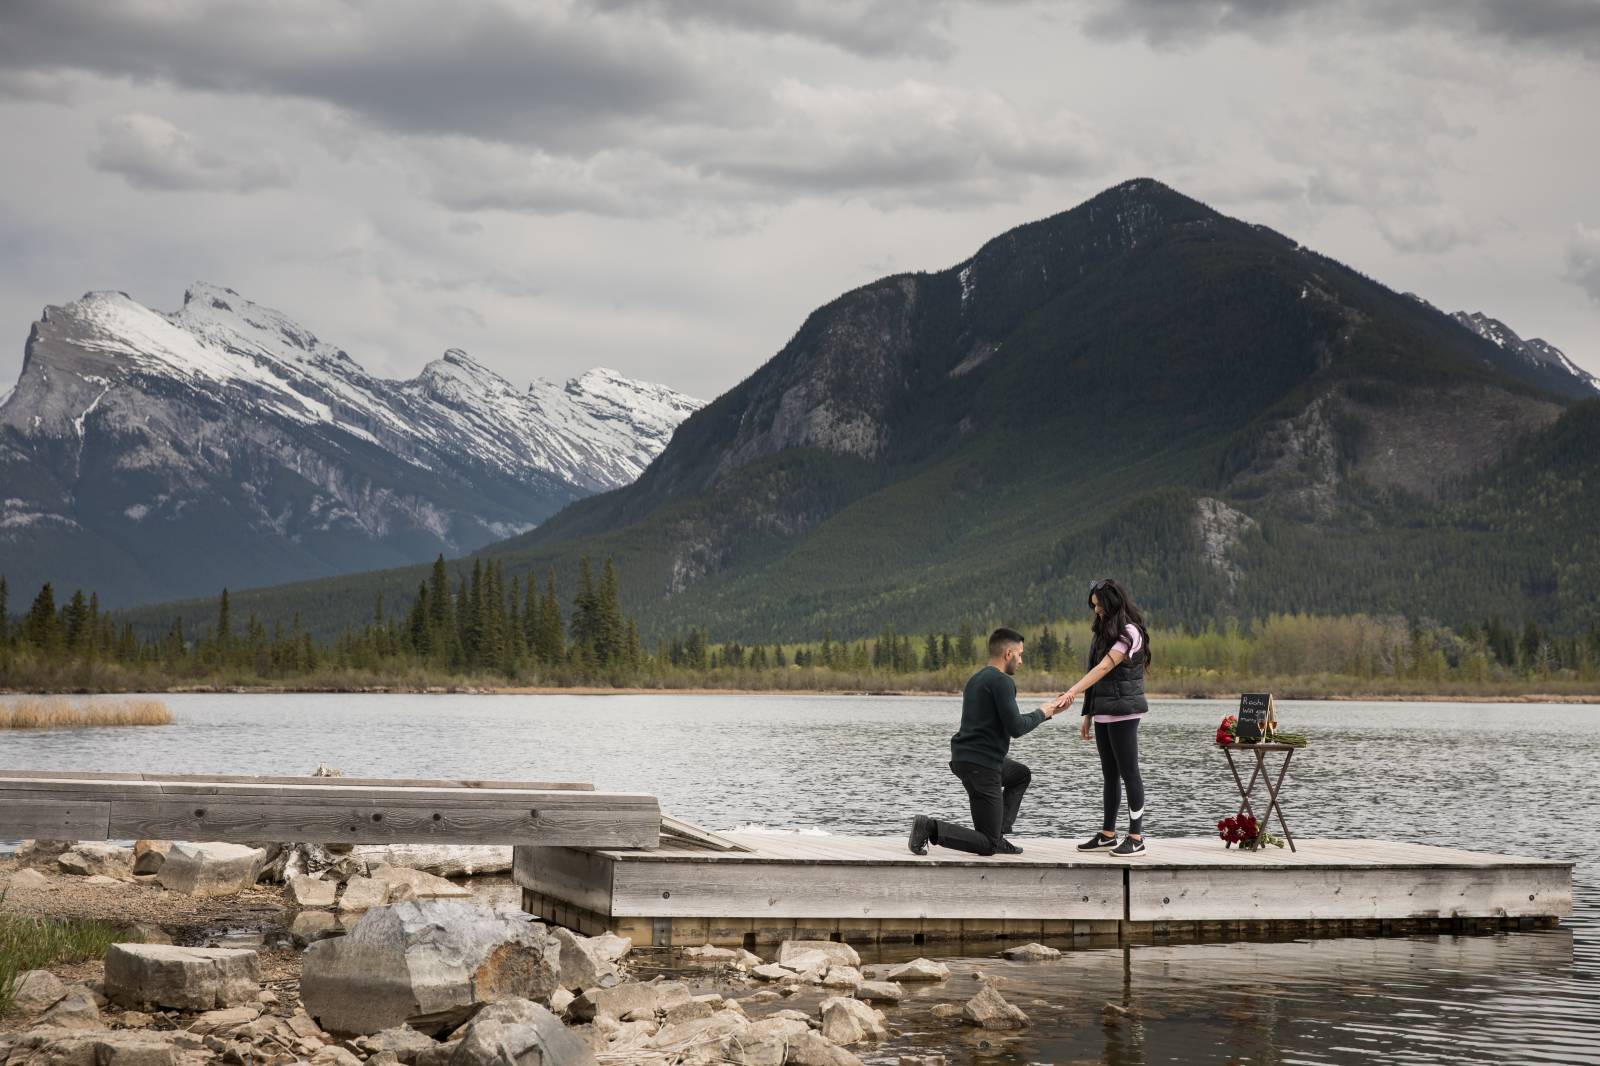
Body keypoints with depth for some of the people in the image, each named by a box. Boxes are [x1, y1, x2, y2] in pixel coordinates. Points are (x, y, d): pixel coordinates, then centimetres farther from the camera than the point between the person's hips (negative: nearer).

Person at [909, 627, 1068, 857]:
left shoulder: (975, 679, 17)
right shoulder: (1001, 681, -13)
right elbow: (1015, 728, -17)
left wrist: (1046, 713, 27)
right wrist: (1040, 714, 2)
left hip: (964, 759, 9)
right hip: (981, 766, -9)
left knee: (1022, 775, 32)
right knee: (987, 846, -4)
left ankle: (997, 835, 20)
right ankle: (931, 827, -17)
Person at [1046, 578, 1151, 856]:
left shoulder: (1129, 633, -11)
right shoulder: (1103, 633, 16)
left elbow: (1104, 668, -21)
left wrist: (1071, 693, -30)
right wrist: (1087, 714, 13)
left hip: (1124, 712, -8)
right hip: (1103, 713, 8)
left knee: (1128, 772, -6)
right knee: (1110, 774, 10)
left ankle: (1136, 838, -4)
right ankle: (1108, 835, 14)